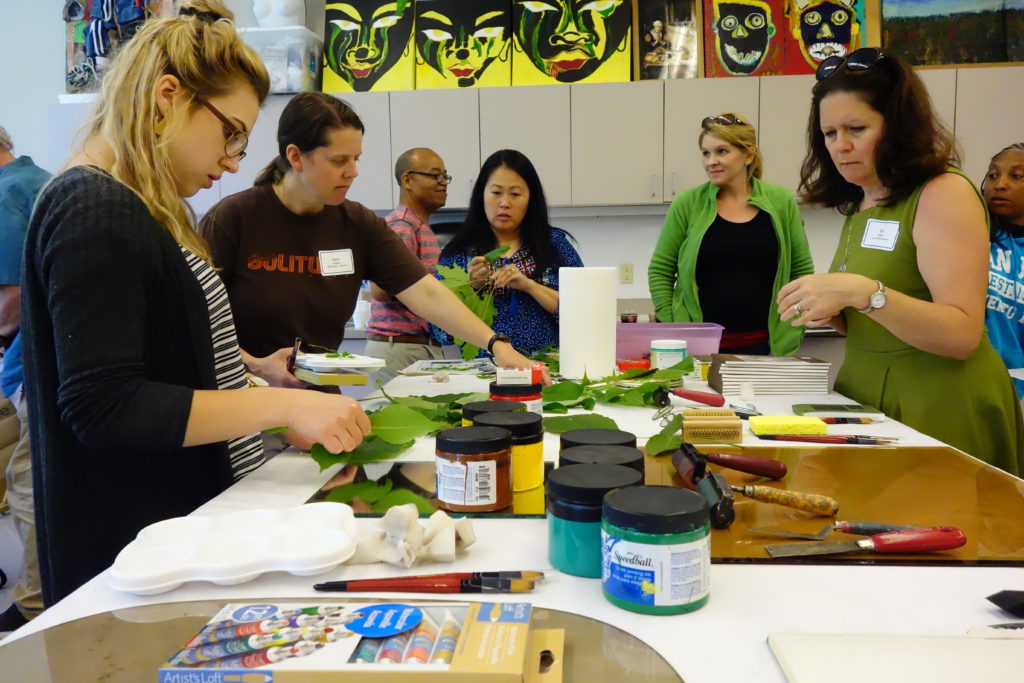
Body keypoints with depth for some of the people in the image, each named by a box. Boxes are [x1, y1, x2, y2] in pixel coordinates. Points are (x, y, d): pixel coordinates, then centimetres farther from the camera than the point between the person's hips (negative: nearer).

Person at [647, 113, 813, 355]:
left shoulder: (781, 202, 2)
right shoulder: (688, 203, -2)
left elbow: (802, 271, 8)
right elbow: (659, 272, 1)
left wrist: (793, 334, 0)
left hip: (766, 345, 2)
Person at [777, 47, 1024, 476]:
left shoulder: (944, 193, -12)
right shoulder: (859, 204, 9)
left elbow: (962, 335, -20)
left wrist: (861, 292, -31)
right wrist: (831, 314, -4)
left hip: (940, 413, -7)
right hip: (867, 402, 7)